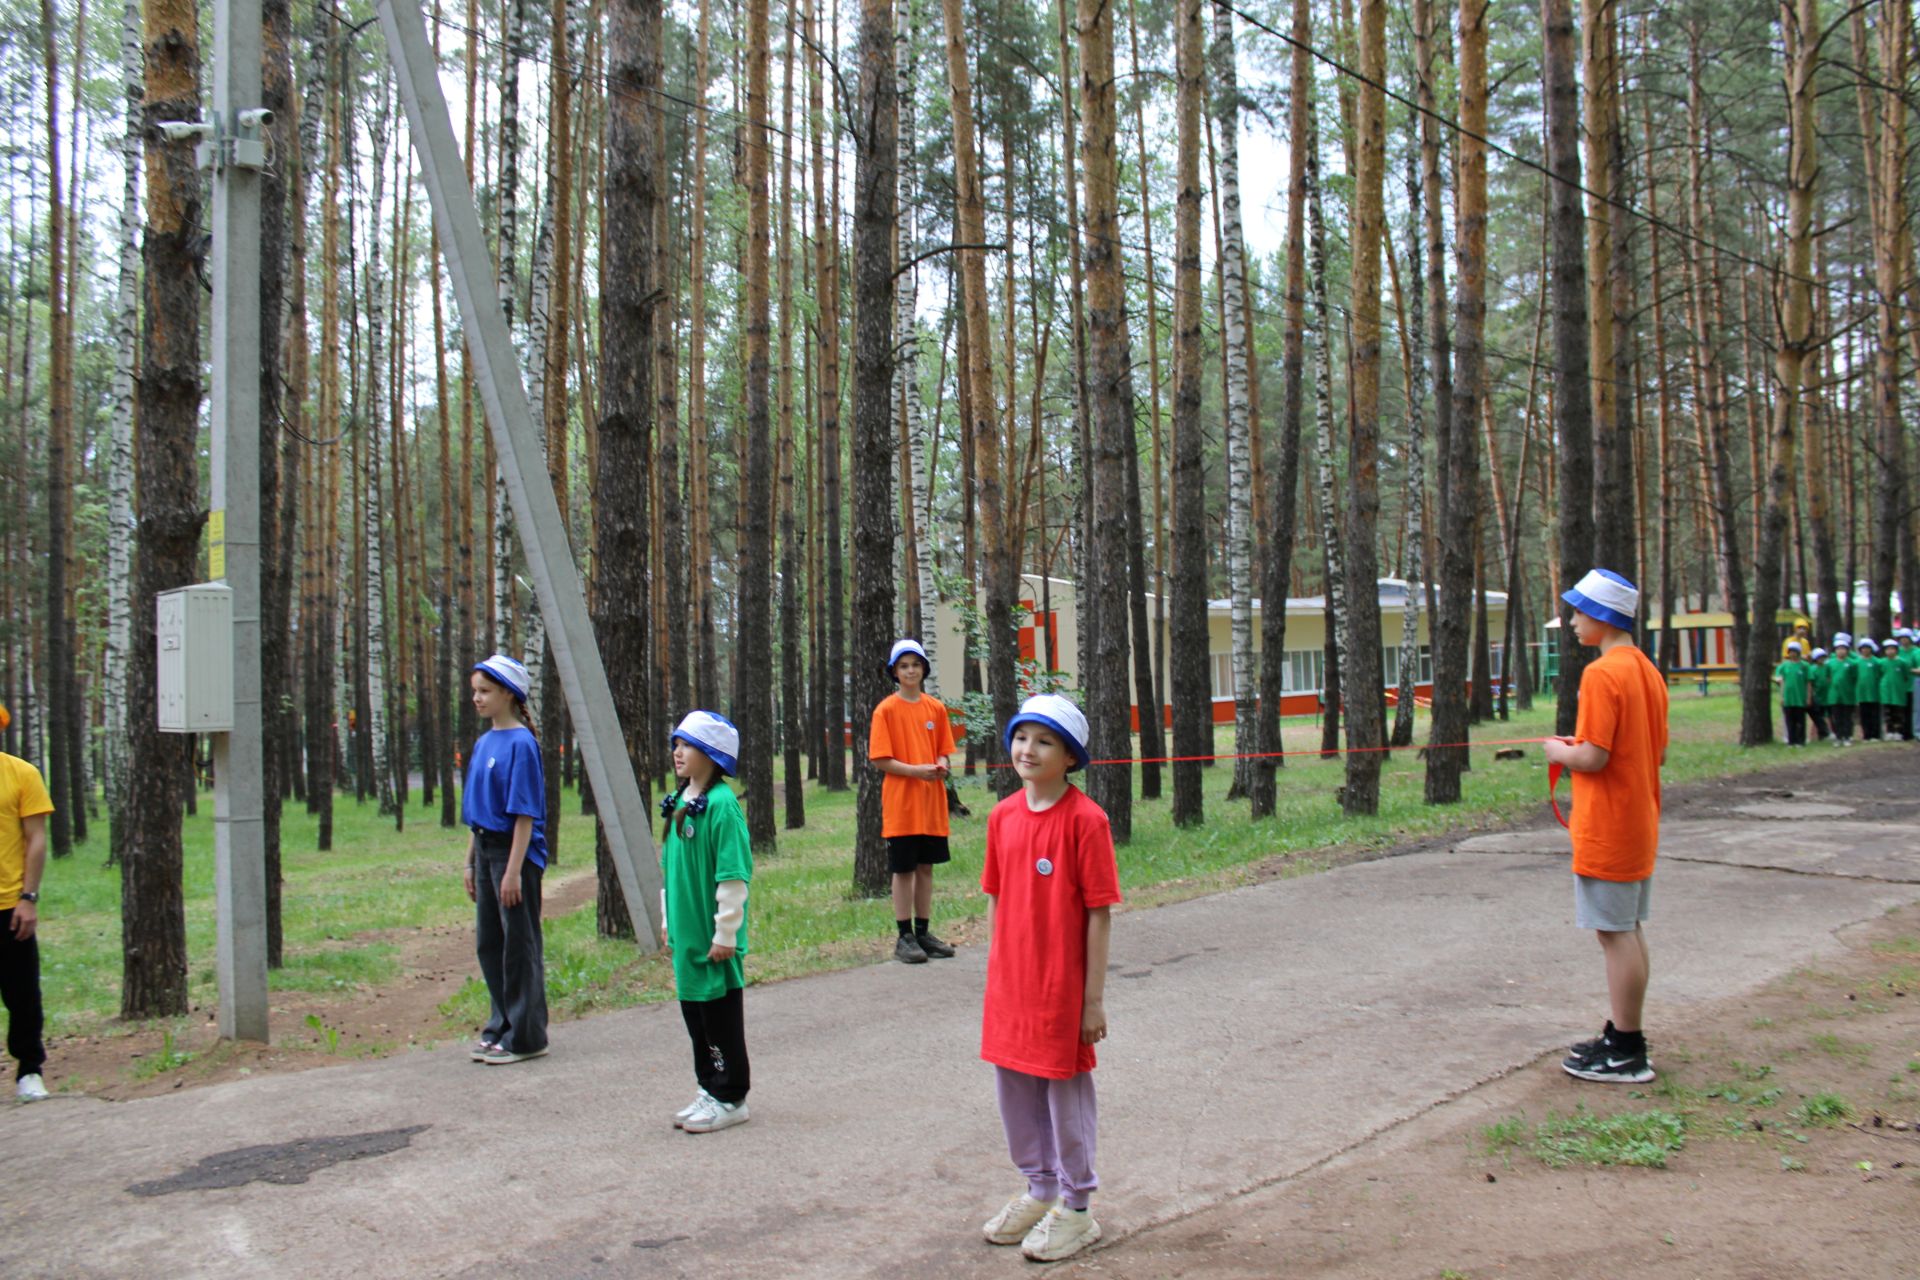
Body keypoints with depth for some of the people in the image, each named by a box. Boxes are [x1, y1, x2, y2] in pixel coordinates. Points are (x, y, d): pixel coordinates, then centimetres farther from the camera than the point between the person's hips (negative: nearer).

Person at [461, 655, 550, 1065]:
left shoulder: (521, 744, -14)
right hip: (486, 850, 9)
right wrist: (470, 862, 15)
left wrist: (514, 870, -20)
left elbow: (524, 814, -17)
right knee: (489, 943, 14)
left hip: (516, 851, -9)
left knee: (519, 945, 0)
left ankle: (525, 1037, 9)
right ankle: (500, 1027, 26)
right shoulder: (483, 743, 11)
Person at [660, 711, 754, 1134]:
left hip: (714, 938, -8)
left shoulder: (721, 804, -17)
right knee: (694, 1011, 16)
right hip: (686, 933, 8)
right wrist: (667, 921, 18)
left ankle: (729, 1099, 15)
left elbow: (733, 874, -19)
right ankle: (709, 1089, 29)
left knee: (721, 1017, 3)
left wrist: (726, 932, -18)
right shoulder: (678, 803, 9)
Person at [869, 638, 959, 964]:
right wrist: (916, 770, -21)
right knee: (904, 869, 1)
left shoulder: (936, 708, 7)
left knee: (926, 867, 11)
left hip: (932, 802, 4)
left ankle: (923, 933, 20)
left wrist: (941, 765, -11)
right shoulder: (886, 709, -5)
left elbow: (944, 751, 13)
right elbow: (880, 760, -9)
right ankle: (904, 937, 9)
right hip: (900, 803, -4)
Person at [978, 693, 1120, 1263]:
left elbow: (1099, 912, -13)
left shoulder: (1085, 819, -15)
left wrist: (1094, 998, -12)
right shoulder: (1003, 815, 3)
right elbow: (996, 900, 10)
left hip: (1063, 983, -6)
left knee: (1067, 1092, 7)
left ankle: (1076, 1210, 25)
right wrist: (996, 975, 12)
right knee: (1015, 1087, 17)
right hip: (1010, 984, 6)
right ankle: (1040, 1189, 38)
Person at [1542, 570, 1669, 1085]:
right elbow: (1659, 753, 15)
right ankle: (1623, 1037, 24)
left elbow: (1593, 758, -23)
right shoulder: (1647, 671, 10)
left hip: (1606, 829, -10)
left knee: (1616, 934, -3)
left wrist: (1560, 752, -3)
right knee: (1630, 931, 15)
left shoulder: (1602, 674, -19)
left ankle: (1626, 1055, 3)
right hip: (1640, 824, 10)